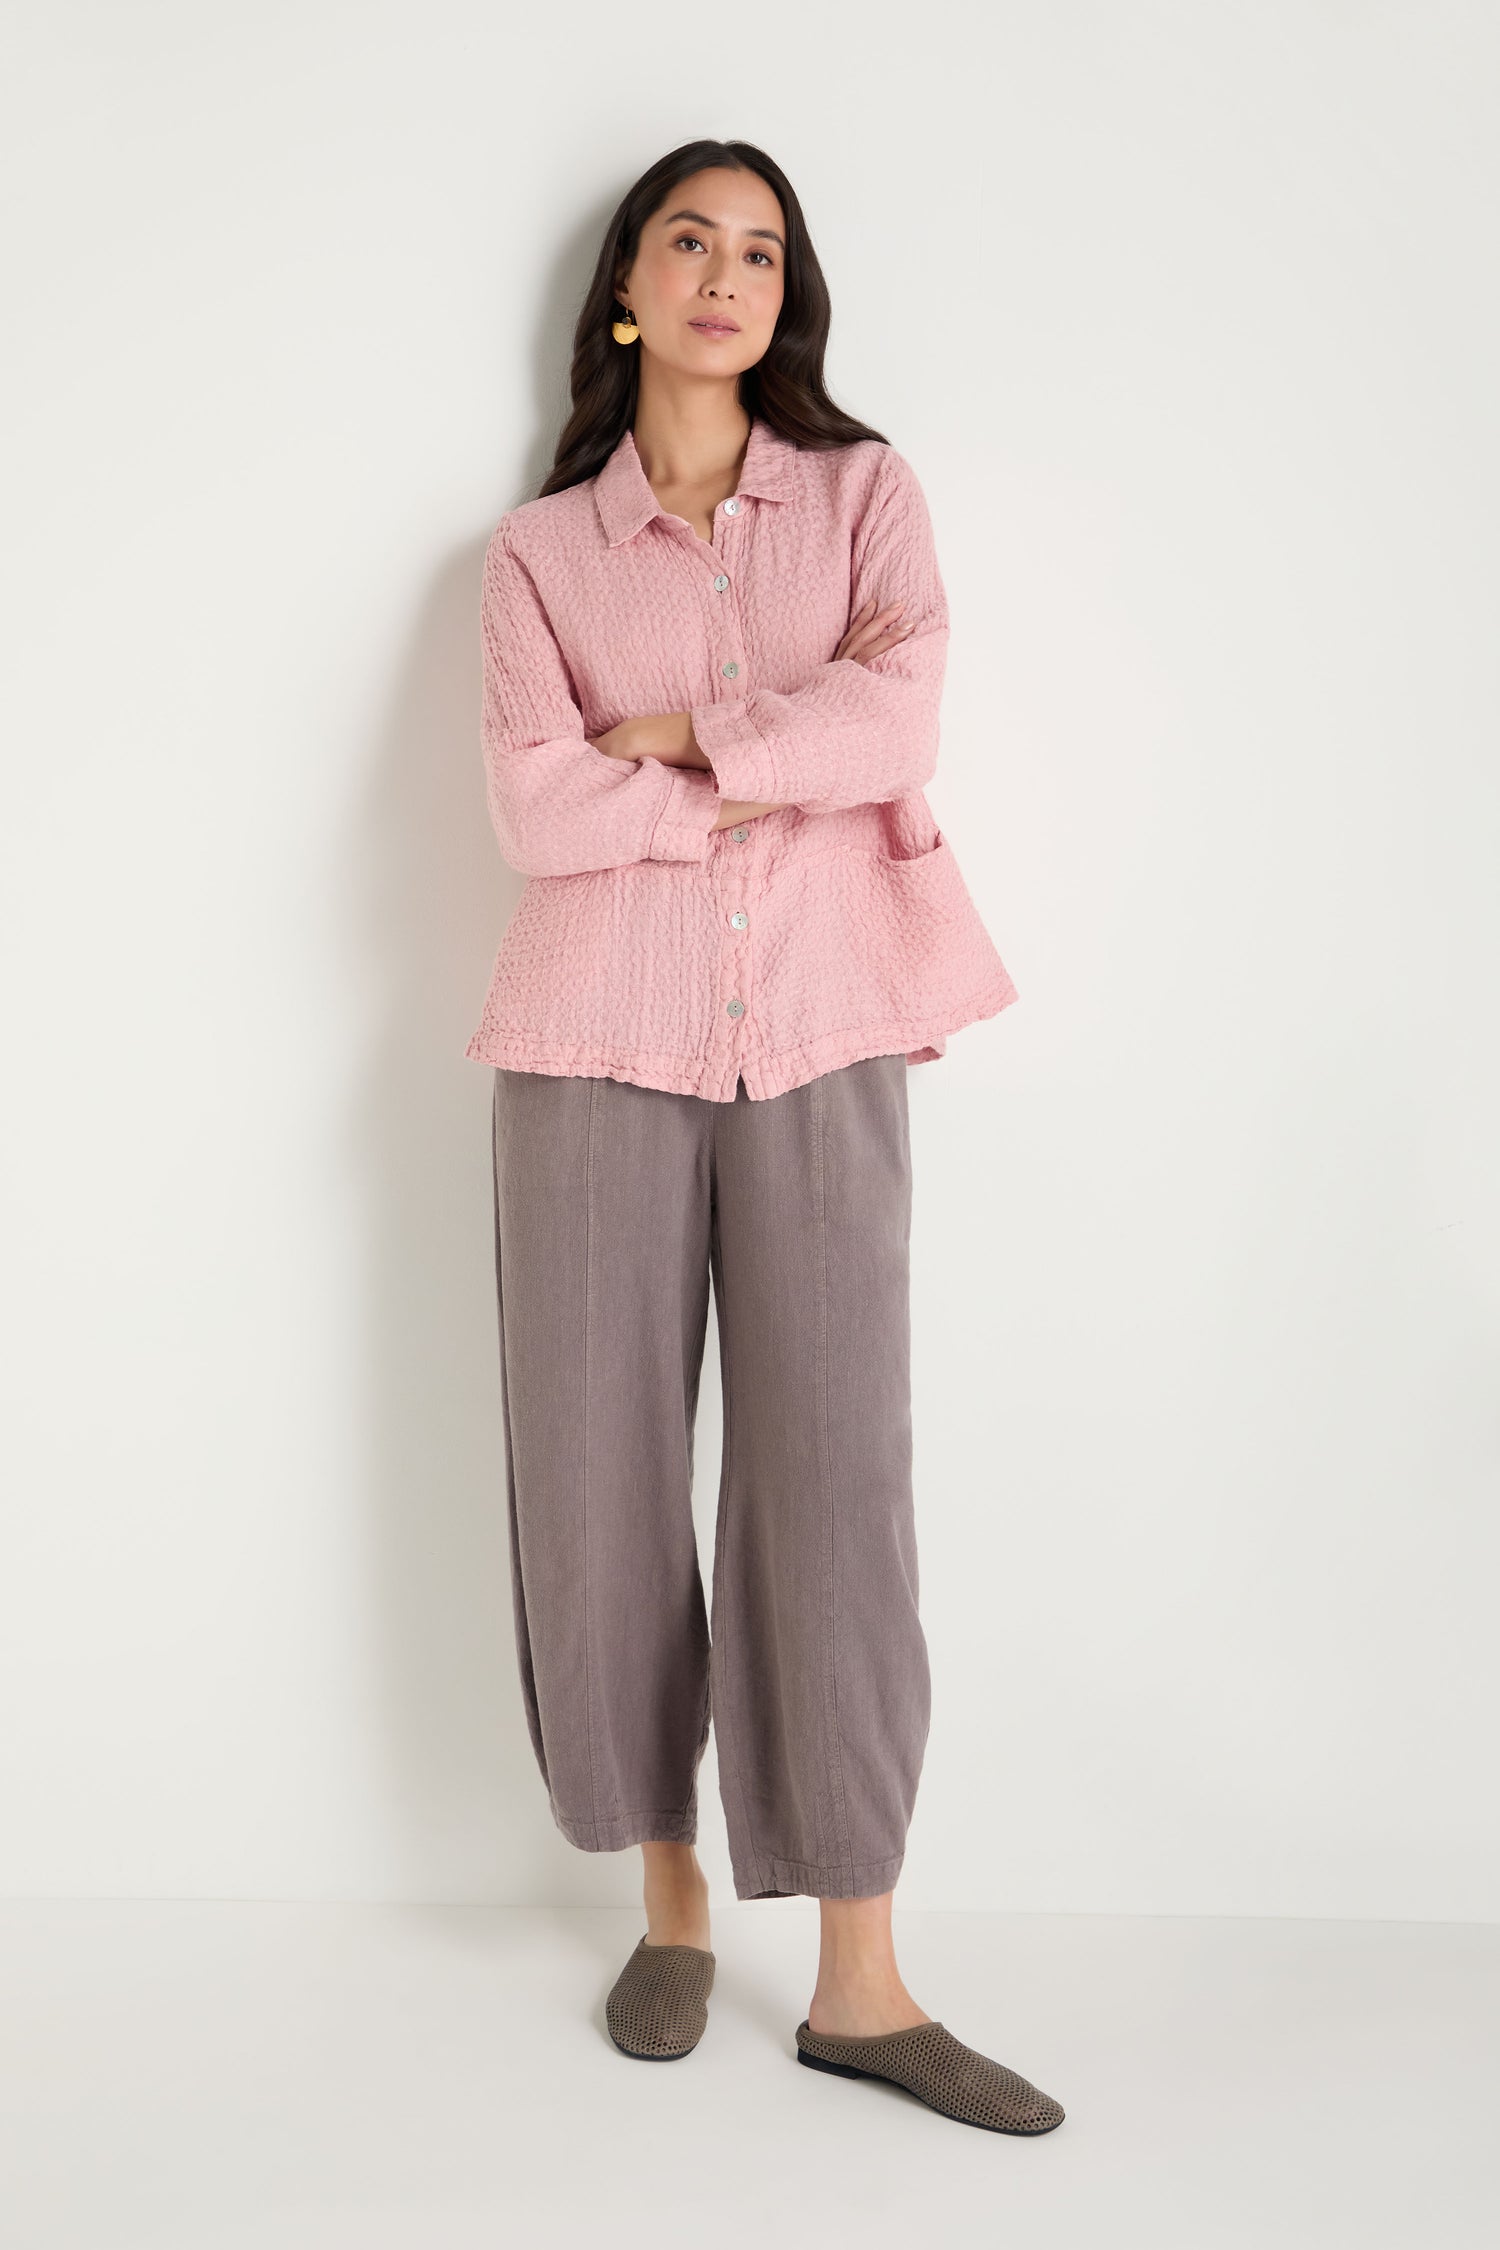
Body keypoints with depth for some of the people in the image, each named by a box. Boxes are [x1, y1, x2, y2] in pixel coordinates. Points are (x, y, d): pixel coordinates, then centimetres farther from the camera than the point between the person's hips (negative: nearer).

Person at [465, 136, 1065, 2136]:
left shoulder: (866, 491, 12)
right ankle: (671, 1901, 21)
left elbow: (898, 722, -6)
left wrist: (676, 731, -2)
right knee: (605, 1481, 2)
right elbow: (537, 811, -5)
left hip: (820, 1040, 0)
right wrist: (787, 763, -5)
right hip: (603, 1040, 1)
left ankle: (859, 1983, 4)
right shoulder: (539, 549, 11)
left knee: (835, 1484, -5)